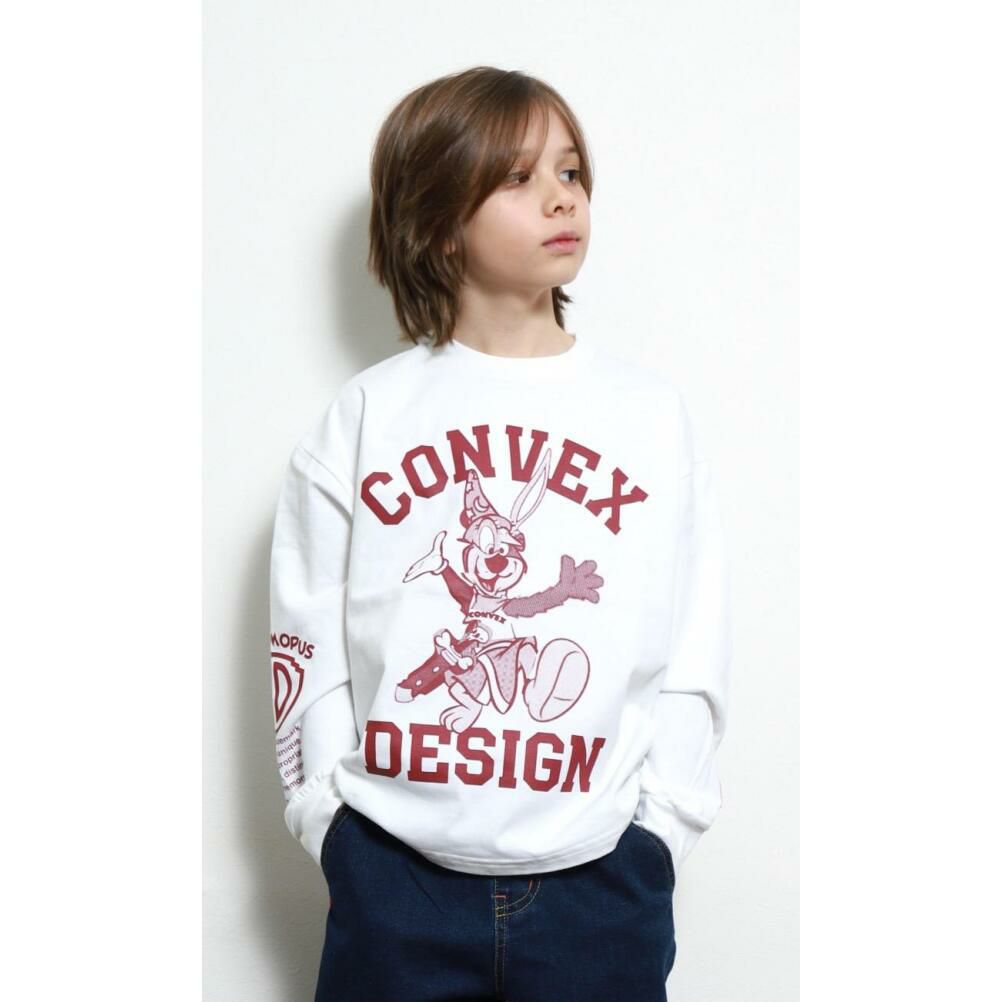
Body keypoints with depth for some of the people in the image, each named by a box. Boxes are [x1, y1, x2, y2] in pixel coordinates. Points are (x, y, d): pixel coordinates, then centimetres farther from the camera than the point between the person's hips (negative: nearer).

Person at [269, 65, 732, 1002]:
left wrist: (656, 833, -2)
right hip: (394, 876, 0)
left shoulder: (649, 410, 3)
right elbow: (307, 643, 4)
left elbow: (692, 651, 3)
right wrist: (333, 823, -1)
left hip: (598, 875, 1)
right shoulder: (364, 417, 1)